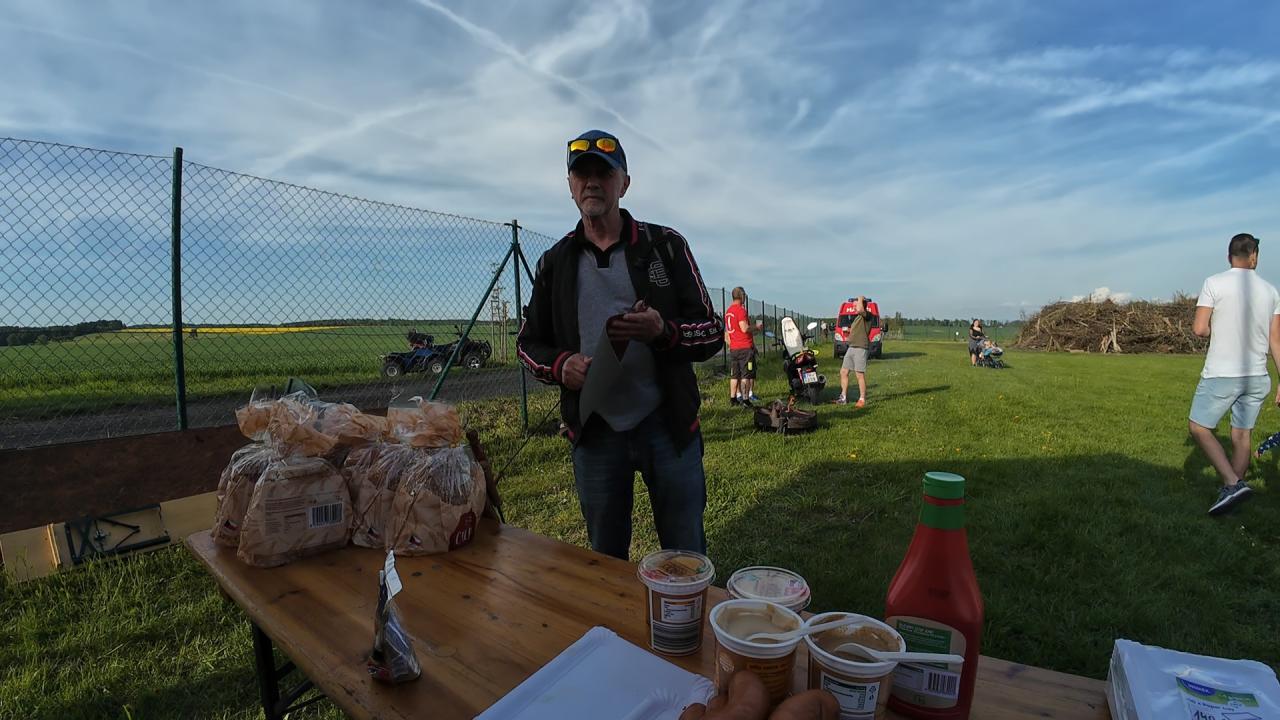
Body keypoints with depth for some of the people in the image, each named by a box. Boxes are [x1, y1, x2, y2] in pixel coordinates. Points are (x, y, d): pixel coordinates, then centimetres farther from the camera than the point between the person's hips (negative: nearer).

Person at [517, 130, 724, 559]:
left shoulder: (665, 245, 0)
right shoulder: (555, 262, 7)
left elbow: (712, 334, -2)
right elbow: (528, 344, 11)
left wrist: (664, 331, -23)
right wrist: (560, 366, -11)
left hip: (667, 425, -1)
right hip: (594, 432, 2)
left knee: (686, 555, 13)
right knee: (605, 562, 18)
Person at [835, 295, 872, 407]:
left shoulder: (867, 315, -7)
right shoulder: (857, 317, 22)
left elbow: (859, 309, -30)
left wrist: (860, 298, -13)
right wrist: (849, 333, 14)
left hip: (860, 348, -9)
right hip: (851, 347, 10)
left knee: (860, 374, -7)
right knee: (843, 372, 9)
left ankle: (862, 400, 1)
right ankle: (844, 397, 17)